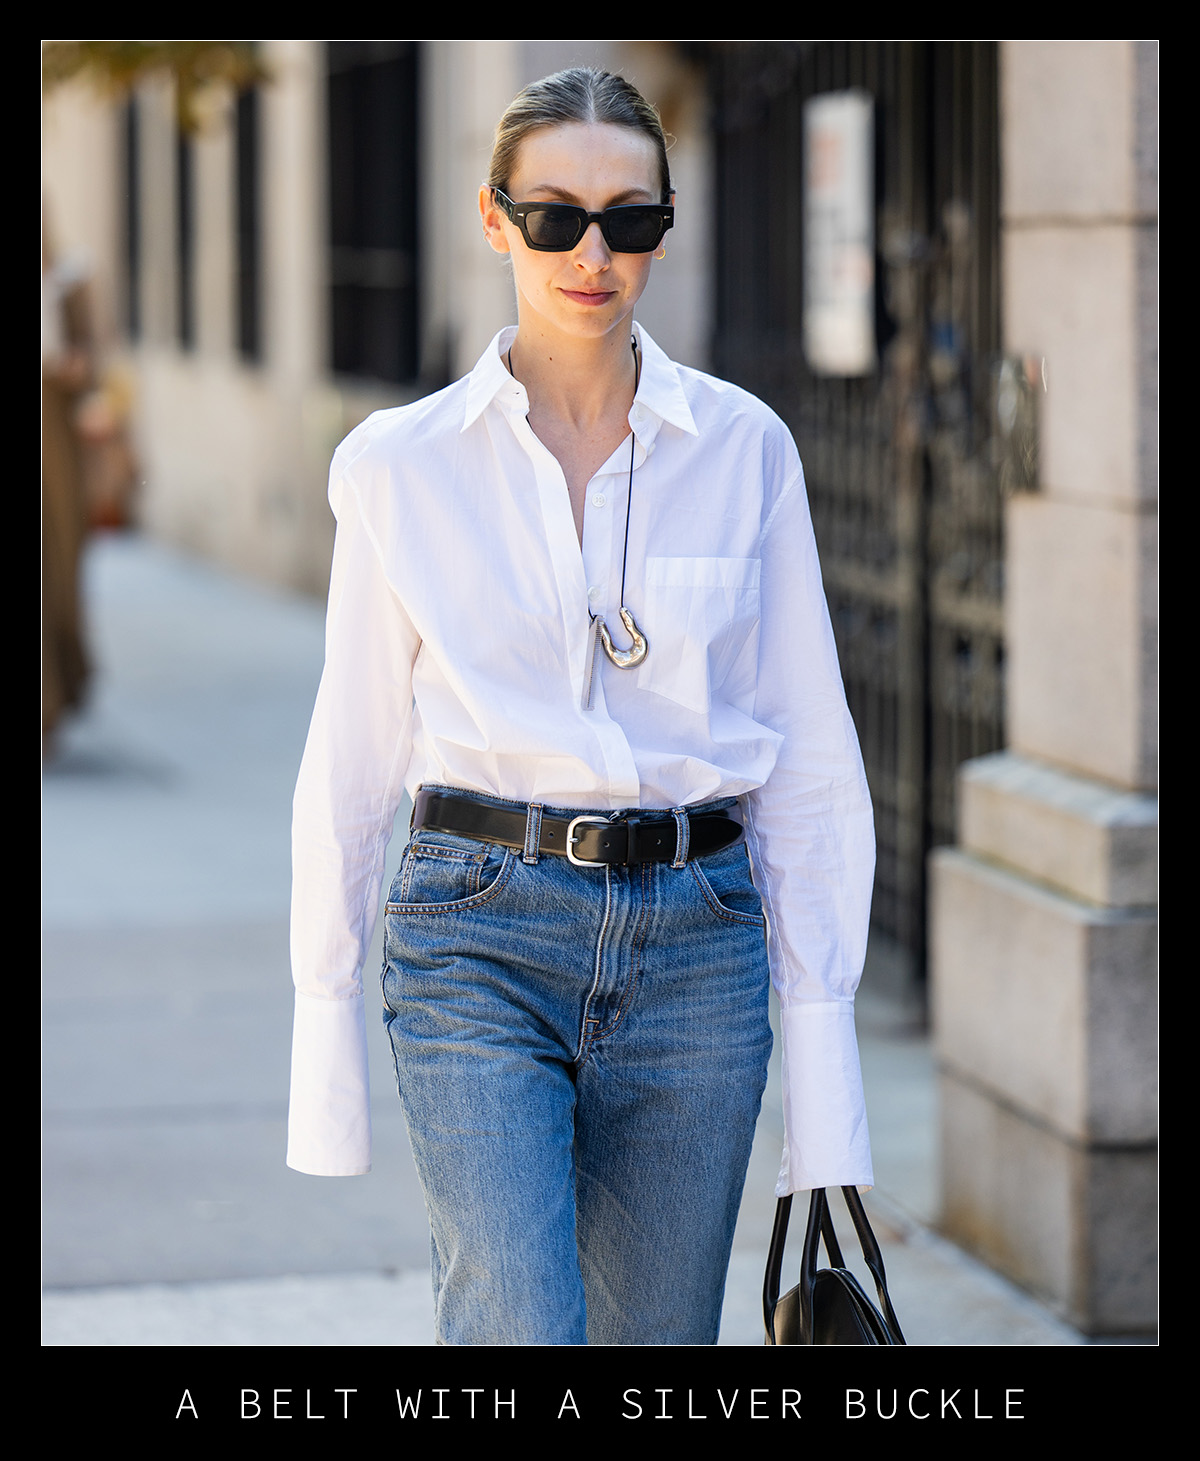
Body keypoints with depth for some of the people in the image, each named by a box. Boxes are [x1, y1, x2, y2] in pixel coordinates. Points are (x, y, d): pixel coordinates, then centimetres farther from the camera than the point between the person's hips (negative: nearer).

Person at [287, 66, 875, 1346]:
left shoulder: (744, 449, 3)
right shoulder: (401, 464, 1)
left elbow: (809, 760, 5)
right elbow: (352, 761, 5)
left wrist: (820, 1040, 0)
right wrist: (325, 1035, 4)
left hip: (692, 947, 2)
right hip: (483, 943, -2)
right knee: (520, 1347, -15)